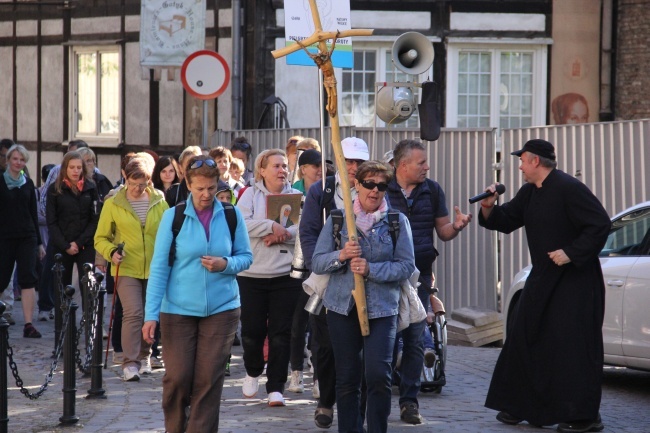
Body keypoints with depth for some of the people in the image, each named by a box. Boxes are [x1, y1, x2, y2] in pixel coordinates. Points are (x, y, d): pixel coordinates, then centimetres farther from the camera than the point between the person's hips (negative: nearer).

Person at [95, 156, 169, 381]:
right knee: (133, 313, -16)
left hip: (154, 269, 3)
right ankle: (130, 362, -13)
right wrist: (111, 252, -14)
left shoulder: (159, 202, 5)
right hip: (126, 269, -3)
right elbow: (101, 238, 5)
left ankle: (144, 356, 29)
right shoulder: (113, 204, 1)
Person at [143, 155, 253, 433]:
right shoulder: (173, 217, -4)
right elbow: (159, 267, -4)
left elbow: (246, 257, 8)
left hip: (221, 309, 1)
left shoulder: (231, 216, 0)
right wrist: (151, 314, -10)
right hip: (178, 309, -1)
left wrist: (225, 264, -15)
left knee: (209, 379, -1)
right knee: (177, 377, -2)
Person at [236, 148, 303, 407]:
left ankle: (276, 387, 4)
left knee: (281, 333, -1)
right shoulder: (251, 194, 4)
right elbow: (241, 223, -12)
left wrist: (281, 235, -16)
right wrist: (272, 226, -19)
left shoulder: (296, 196, 7)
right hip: (252, 274, 0)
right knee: (252, 330, 3)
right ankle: (253, 373, 31)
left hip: (286, 274, 0)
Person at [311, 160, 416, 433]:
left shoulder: (397, 221, 2)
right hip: (343, 306, 2)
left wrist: (371, 269, -18)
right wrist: (341, 256, -18)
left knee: (378, 375, -13)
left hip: (382, 308, -2)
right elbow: (317, 263, 2)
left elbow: (406, 265, -4)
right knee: (347, 378, 6)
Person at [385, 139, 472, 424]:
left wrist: (455, 226, -9)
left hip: (420, 272, 3)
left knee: (415, 338, 2)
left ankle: (409, 401, 9)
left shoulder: (432, 191, 10)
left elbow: (442, 232, 14)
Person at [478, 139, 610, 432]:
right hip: (543, 278, 9)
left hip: (574, 279, -9)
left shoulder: (568, 189, -17)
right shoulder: (529, 193, 11)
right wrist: (489, 208, -2)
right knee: (524, 339, 9)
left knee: (573, 345, -9)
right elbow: (506, 221, 18)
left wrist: (571, 253, -23)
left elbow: (600, 224, -21)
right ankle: (520, 407, 19)